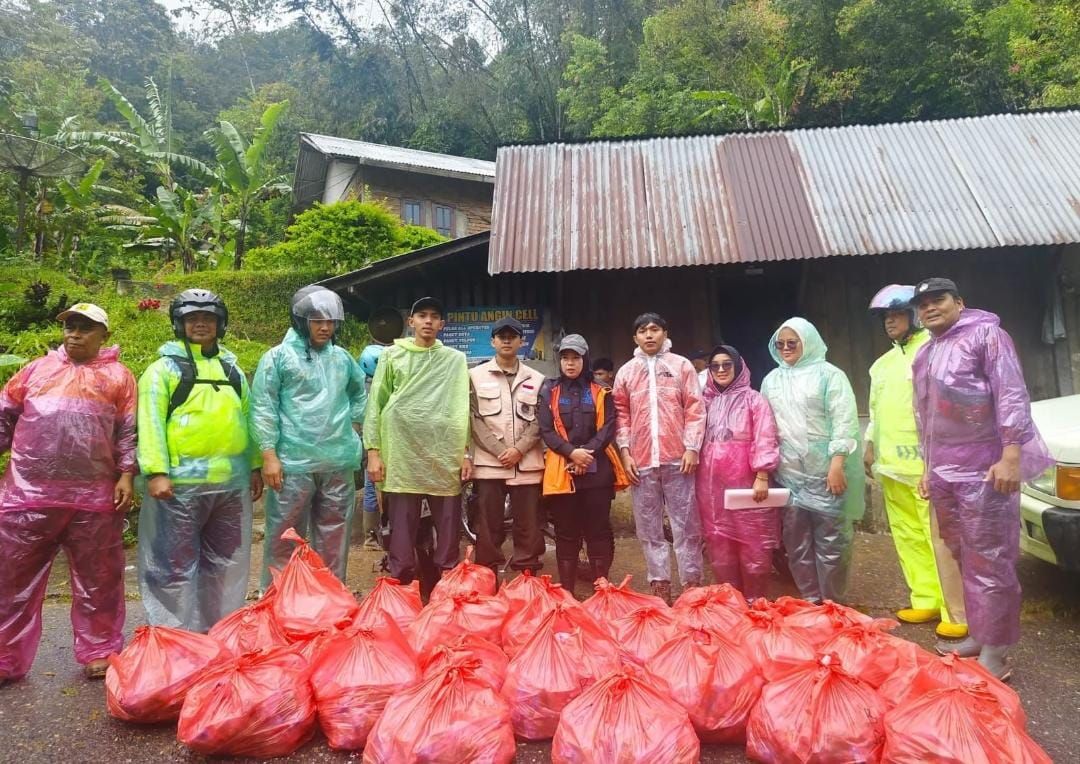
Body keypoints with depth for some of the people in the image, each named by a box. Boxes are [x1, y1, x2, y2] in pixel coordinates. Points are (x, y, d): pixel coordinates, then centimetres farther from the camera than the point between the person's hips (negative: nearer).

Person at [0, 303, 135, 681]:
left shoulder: (118, 377, 7)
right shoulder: (36, 370, 14)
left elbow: (129, 433, 3)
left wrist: (126, 476, -5)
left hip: (94, 497, -2)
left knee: (96, 579, 8)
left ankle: (99, 652, 21)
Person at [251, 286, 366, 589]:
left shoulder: (342, 357, 12)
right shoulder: (278, 357, -2)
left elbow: (359, 393, 29)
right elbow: (263, 409, -6)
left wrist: (353, 424, 17)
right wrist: (269, 455, -12)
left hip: (339, 463, 5)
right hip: (293, 463, -4)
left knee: (334, 540, 14)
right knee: (284, 539, 5)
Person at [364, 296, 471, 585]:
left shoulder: (456, 359, 10)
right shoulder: (392, 355, 9)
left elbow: (463, 409, 7)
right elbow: (376, 404, 5)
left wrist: (467, 453, 0)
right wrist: (373, 450, -3)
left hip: (446, 456, 1)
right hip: (402, 455, 0)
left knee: (448, 529, 5)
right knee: (402, 530, 4)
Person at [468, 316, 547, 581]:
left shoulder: (536, 379, 11)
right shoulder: (476, 376, 7)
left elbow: (539, 421, 5)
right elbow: (473, 420, 0)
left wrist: (519, 450, -9)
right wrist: (499, 451, -9)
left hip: (527, 464, 1)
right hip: (488, 463, -1)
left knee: (529, 528, 4)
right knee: (488, 528, 3)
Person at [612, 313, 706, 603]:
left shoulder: (682, 366, 5)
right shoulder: (626, 371, 10)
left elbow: (695, 409, 1)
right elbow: (621, 414, 9)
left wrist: (691, 448, -7)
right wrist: (625, 451, 0)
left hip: (677, 458, -2)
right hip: (641, 460, 2)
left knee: (686, 524, 3)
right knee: (649, 527, 7)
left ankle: (692, 582, 12)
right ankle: (660, 583, 17)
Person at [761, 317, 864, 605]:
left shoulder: (829, 374, -1)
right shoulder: (771, 380, 13)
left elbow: (844, 421, -8)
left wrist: (837, 464, -16)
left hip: (825, 472, -4)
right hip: (789, 474, 4)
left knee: (831, 539, 1)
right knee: (796, 540, 7)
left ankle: (832, 603, 13)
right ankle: (810, 600, 19)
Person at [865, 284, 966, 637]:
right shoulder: (882, 364, 19)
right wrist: (870, 445, 20)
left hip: (928, 461, -7)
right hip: (892, 463, 7)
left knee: (942, 538, -7)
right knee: (908, 537, 10)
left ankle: (959, 612, 0)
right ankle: (927, 601, 20)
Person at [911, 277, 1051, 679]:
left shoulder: (985, 333, -2)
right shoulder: (924, 355, 18)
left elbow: (1011, 394, -12)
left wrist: (1011, 455, -20)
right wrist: (929, 467, 21)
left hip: (983, 471, -7)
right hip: (943, 475, 7)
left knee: (989, 564, -2)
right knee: (965, 561, 13)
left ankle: (995, 653, 5)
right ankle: (977, 637, 24)